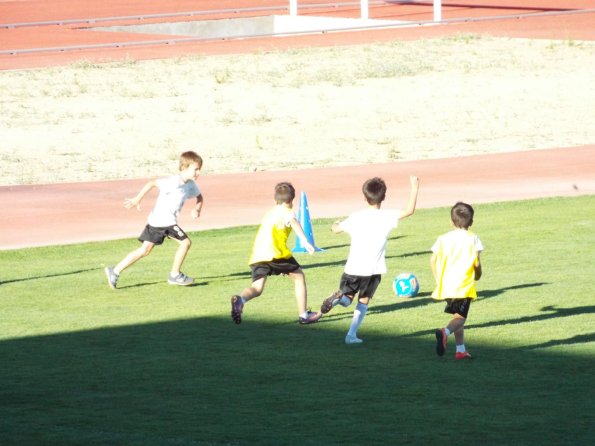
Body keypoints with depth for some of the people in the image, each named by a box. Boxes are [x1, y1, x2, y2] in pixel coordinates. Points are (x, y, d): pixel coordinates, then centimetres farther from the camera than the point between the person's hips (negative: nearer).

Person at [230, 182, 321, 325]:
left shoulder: (269, 213, 31)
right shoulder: (287, 212, 8)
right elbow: (293, 222, -15)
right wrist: (304, 241, -30)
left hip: (256, 256, 5)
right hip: (275, 252, -5)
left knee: (256, 288, -3)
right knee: (298, 276, 16)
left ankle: (240, 299, -36)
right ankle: (303, 315, 18)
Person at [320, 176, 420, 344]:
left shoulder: (356, 218, 1)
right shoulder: (387, 216, -7)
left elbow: (336, 229, 13)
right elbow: (409, 210, -11)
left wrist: (336, 224, 37)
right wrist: (414, 189, -3)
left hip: (353, 267, 1)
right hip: (374, 269, -1)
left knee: (347, 299, 15)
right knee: (364, 301, 14)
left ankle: (338, 297, -22)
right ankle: (352, 334, 5)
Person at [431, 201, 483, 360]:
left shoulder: (443, 238, 8)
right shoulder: (473, 239, -1)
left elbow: (433, 260, 3)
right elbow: (477, 263, -6)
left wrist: (438, 280, 14)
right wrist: (478, 275, 15)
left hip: (446, 285, 5)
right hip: (464, 285, -5)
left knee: (458, 317, 20)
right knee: (460, 317, -6)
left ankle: (461, 349, 21)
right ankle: (445, 332, -36)